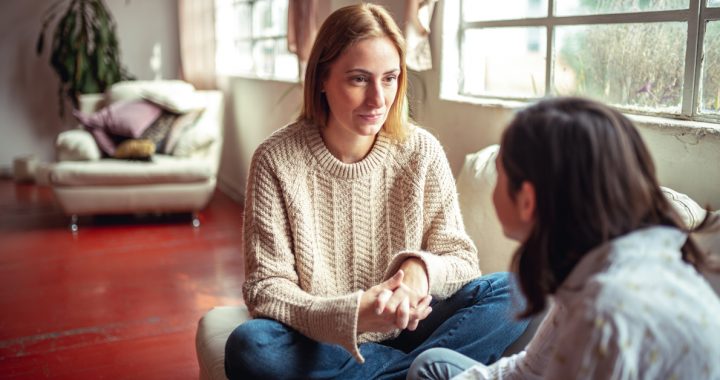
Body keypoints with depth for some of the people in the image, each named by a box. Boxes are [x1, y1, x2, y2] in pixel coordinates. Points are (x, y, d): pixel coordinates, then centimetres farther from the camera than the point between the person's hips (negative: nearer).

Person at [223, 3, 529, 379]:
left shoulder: (421, 152, -5)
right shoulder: (276, 160, -11)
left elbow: (462, 260, -3)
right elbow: (265, 288, -13)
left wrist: (421, 267, -27)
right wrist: (350, 315, -31)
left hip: (404, 333, 1)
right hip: (321, 344, 0)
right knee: (249, 347, -33)